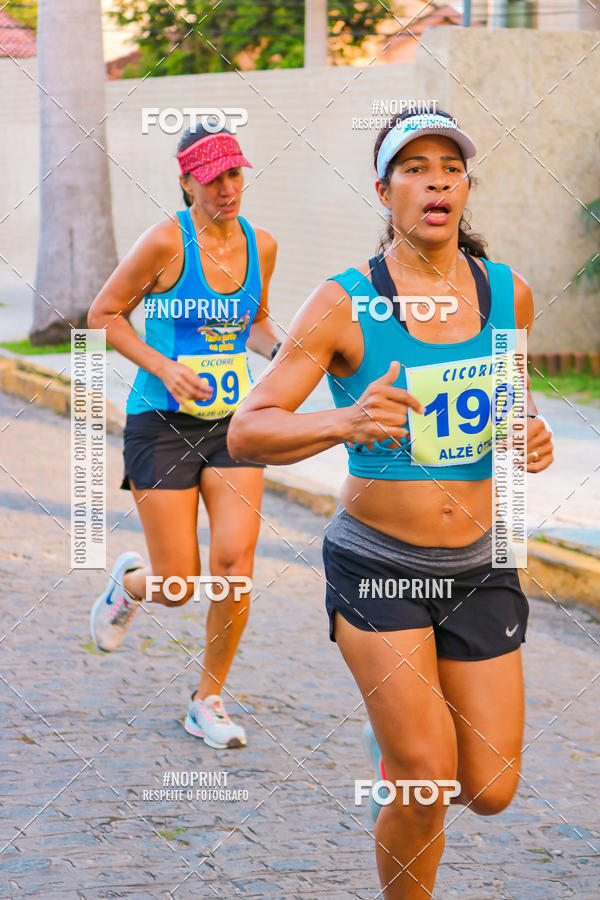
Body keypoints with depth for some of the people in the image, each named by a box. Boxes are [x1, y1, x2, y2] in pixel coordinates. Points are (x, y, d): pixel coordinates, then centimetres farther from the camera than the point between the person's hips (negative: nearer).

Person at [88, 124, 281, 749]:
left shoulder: (260, 246, 4)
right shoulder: (166, 241, -12)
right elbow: (104, 315, -5)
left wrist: (277, 350, 0)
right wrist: (165, 369, -16)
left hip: (232, 423, 4)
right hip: (163, 423, -4)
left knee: (235, 568, -10)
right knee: (178, 586, -3)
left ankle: (207, 703, 9)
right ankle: (128, 582, 36)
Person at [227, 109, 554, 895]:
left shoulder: (507, 293, 0)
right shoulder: (344, 305, -13)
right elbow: (246, 433, -15)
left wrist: (530, 431, -1)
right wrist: (346, 422, -33)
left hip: (478, 568, 4)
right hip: (377, 565, -4)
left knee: (491, 793, 4)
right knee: (427, 785, -13)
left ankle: (399, 732, 38)